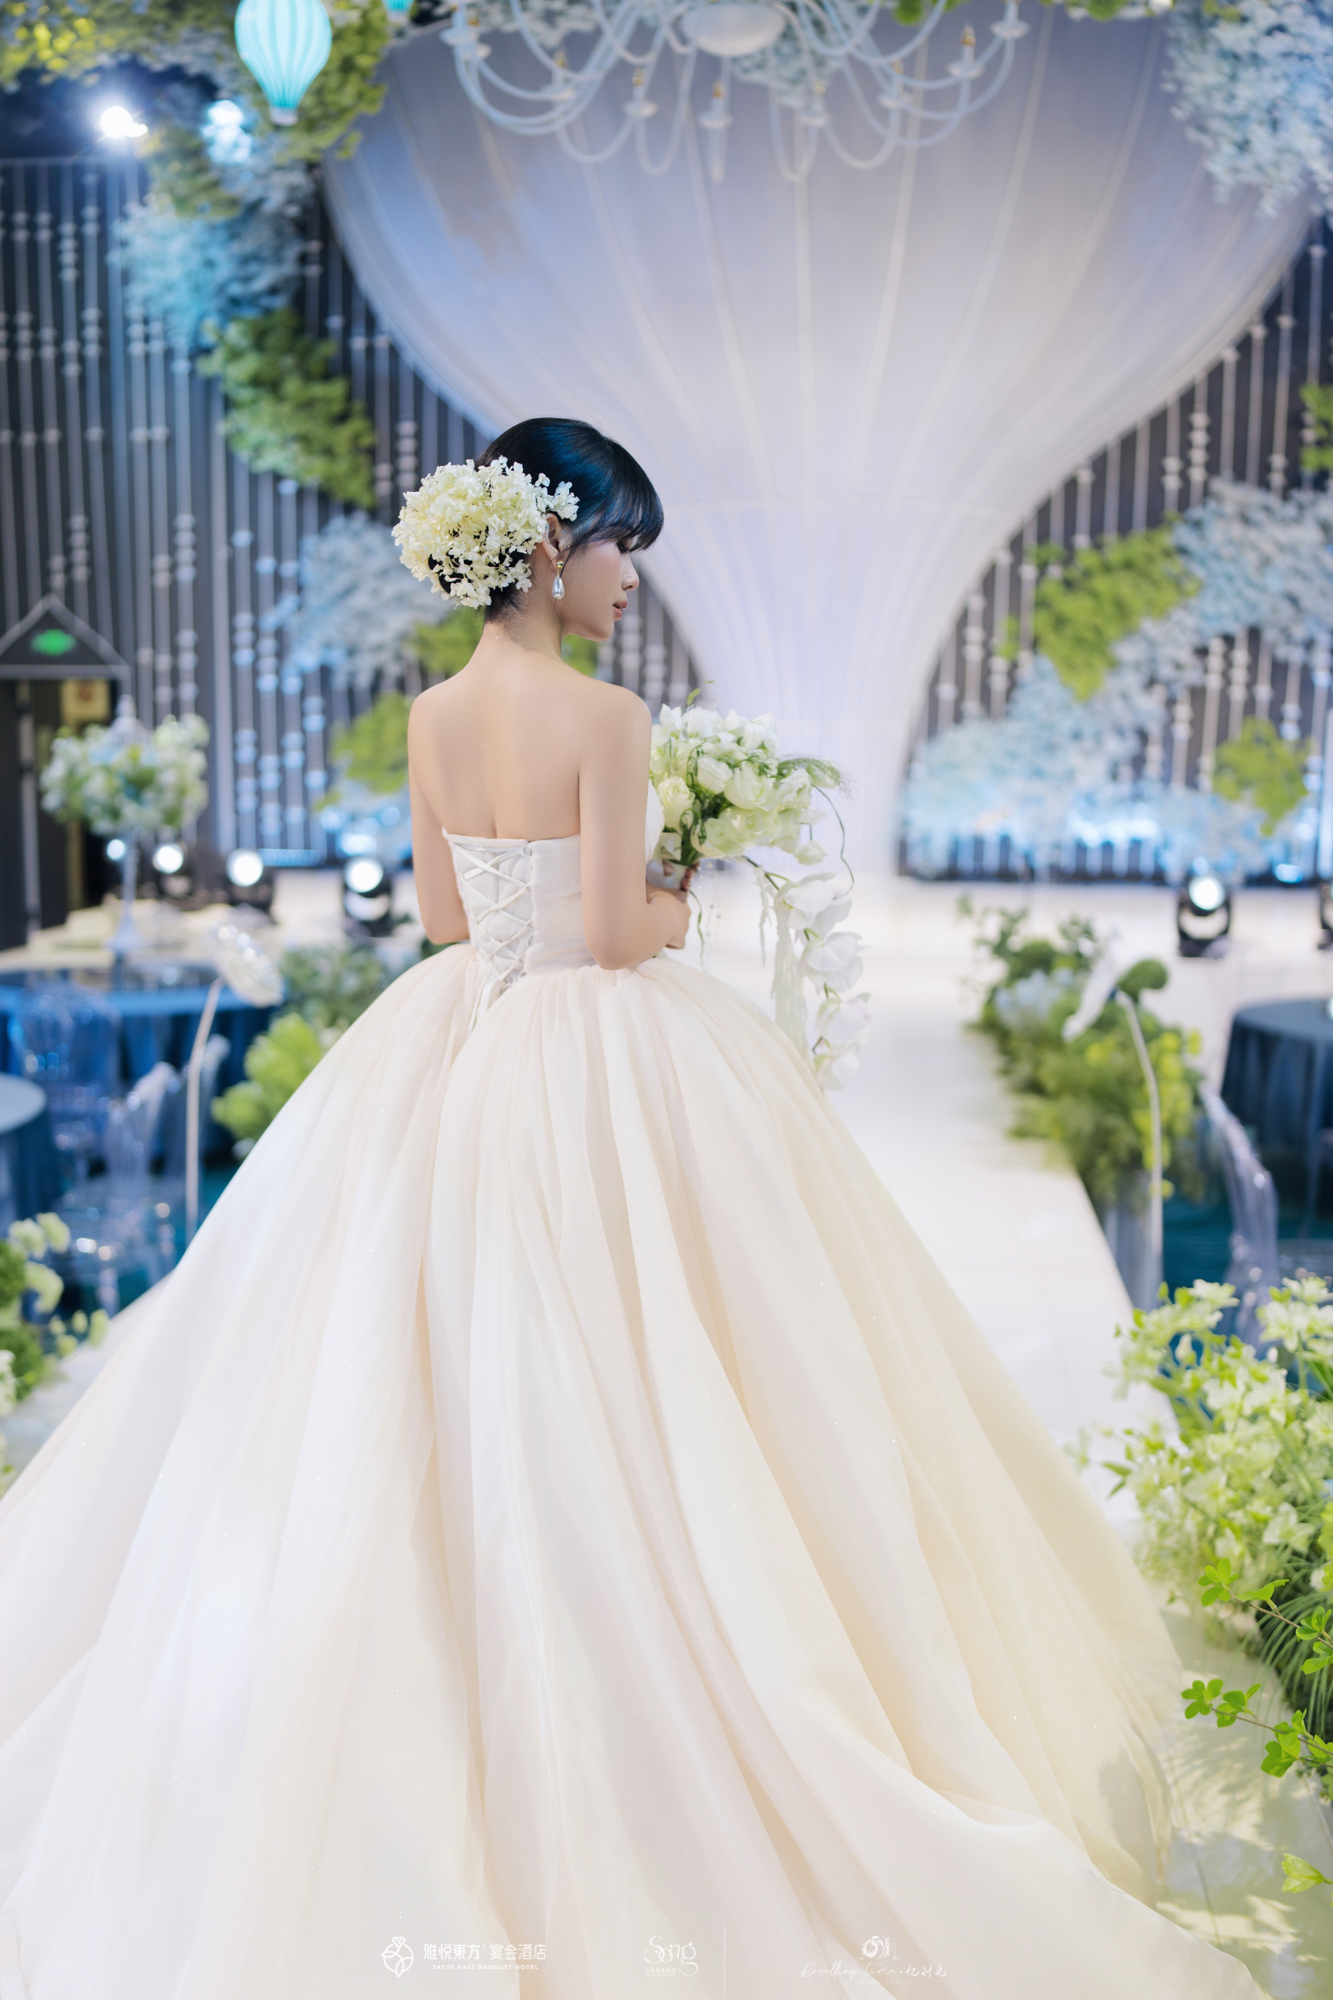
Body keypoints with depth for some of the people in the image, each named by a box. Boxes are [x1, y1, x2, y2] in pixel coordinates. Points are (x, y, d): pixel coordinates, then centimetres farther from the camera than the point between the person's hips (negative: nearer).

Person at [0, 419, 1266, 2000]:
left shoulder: (431, 715, 5)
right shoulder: (604, 717, -16)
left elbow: (444, 916, 10)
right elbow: (617, 933, -17)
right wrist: (677, 911, 3)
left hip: (455, 1057, 7)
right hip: (602, 1073, -7)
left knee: (451, 1390, 17)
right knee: (610, 1413, 6)